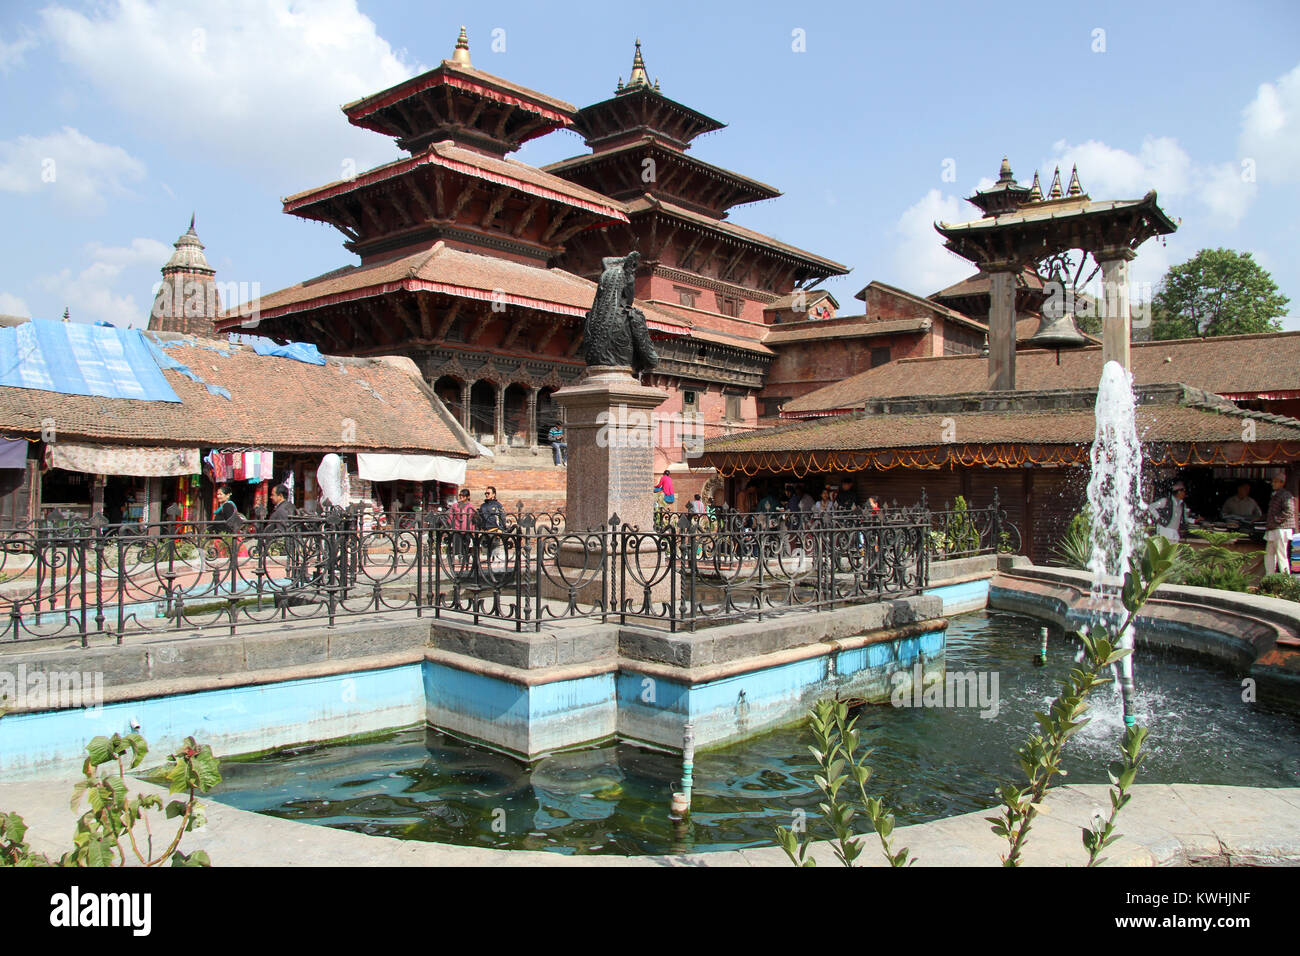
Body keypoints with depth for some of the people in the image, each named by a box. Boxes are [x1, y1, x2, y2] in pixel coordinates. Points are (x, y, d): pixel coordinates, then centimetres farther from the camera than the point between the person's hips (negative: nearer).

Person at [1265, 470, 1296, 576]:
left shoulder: (1286, 495, -10)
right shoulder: (1275, 495, 19)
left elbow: (1289, 511, -21)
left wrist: (1276, 520, -16)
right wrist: (1268, 523, 16)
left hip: (1281, 529, -9)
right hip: (1272, 530, 9)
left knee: (1281, 555, -7)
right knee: (1269, 554, 11)